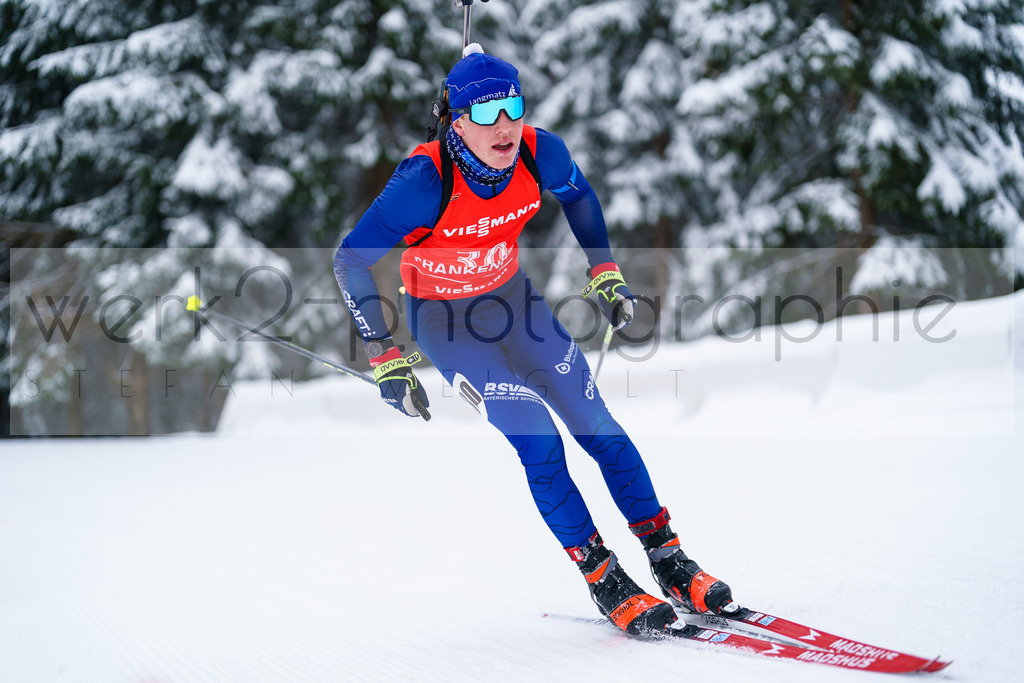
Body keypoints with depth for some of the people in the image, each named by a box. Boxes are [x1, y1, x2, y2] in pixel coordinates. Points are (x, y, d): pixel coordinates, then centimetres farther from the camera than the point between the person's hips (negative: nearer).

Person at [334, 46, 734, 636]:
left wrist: (605, 274, 4)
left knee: (599, 426, 2)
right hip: (444, 317, -4)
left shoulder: (541, 153, -20)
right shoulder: (426, 180, -32)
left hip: (511, 295, 4)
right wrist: (387, 361, -23)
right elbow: (352, 260, -24)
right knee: (539, 442, -13)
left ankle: (669, 560, 14)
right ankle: (605, 582, 2)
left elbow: (579, 196, 5)